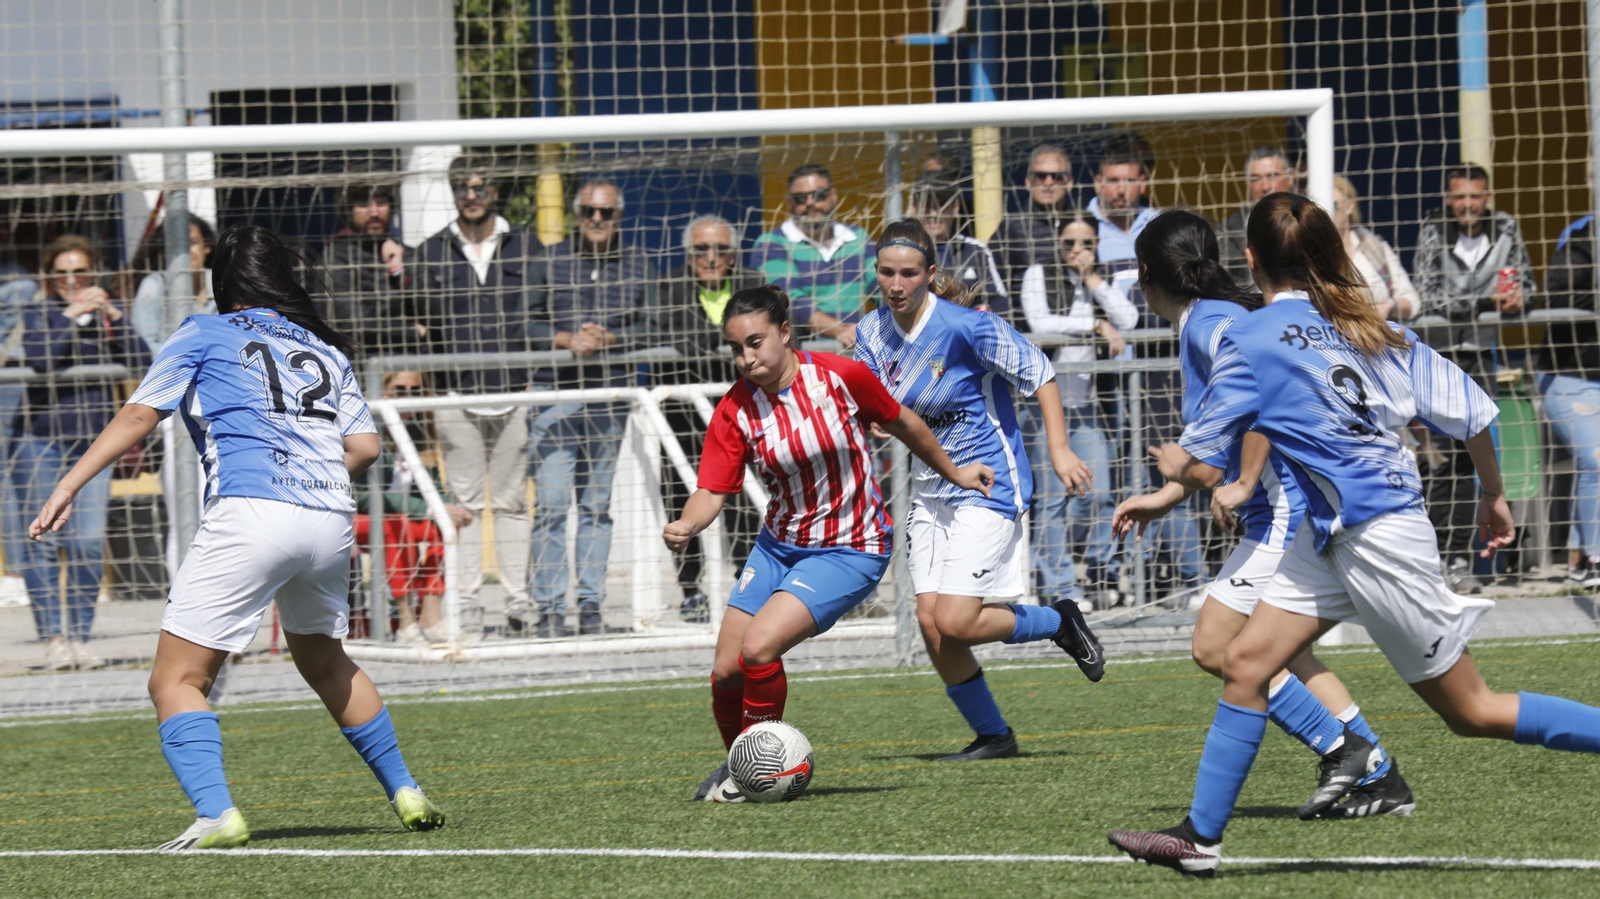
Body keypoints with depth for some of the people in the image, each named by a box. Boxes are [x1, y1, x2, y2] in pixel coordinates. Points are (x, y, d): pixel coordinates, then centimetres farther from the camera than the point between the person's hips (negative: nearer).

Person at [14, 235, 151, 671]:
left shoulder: (107, 312, 9)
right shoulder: (38, 313, 0)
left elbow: (141, 362, -4)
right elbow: (40, 358, -19)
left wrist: (113, 318, -13)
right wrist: (71, 315, -19)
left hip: (93, 443, 2)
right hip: (40, 441, -2)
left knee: (90, 544, -5)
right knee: (43, 543, -5)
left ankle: (80, 637, 3)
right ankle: (53, 639, -2)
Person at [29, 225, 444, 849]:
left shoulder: (205, 335, 13)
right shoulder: (326, 350, 24)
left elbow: (139, 416, 4)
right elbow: (364, 446, 15)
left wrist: (69, 486, 3)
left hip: (251, 512, -5)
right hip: (330, 517, 5)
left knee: (177, 681, -3)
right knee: (324, 661, 31)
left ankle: (217, 816, -24)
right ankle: (405, 794, 33)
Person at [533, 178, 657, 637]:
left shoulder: (636, 265, 10)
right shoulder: (550, 260, 3)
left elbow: (651, 327, 3)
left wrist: (606, 338, -12)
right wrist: (567, 340, -16)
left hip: (611, 396, 3)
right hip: (555, 392, -3)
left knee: (597, 504, 7)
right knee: (551, 503, -10)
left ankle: (591, 604, 12)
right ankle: (550, 607, -7)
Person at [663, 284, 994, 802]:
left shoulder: (841, 377, -16)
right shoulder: (735, 410, -9)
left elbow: (903, 424, 1)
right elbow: (712, 490, -13)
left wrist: (953, 473, 15)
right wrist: (685, 526, -35)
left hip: (850, 551, -4)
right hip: (779, 546, 4)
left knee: (757, 648, -22)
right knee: (726, 671, 1)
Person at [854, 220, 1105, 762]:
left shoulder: (967, 327, -19)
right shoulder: (874, 333, -1)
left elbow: (1040, 374, -11)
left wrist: (1059, 450, -16)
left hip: (989, 484, -7)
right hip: (930, 489, 7)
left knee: (955, 621, -16)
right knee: (930, 621, -2)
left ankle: (1060, 622, 12)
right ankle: (992, 736, 16)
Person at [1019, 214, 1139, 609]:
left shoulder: (1103, 282, 15)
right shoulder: (1039, 275, 5)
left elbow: (1128, 320, -2)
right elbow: (1039, 323, -10)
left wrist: (1093, 278, -4)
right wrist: (1096, 325, -10)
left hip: (1088, 395, 3)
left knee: (1099, 493, -4)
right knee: (1053, 497, -6)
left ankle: (1103, 576, 12)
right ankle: (1060, 587, -2)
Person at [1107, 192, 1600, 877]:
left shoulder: (1250, 339, -12)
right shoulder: (1372, 328, 7)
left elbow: (1203, 469, -10)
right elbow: (1472, 412, 5)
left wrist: (1172, 463, 14)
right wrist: (1493, 496, 20)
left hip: (1380, 538, -8)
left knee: (1471, 711, 2)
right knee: (1245, 665, 7)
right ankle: (1200, 837, 9)